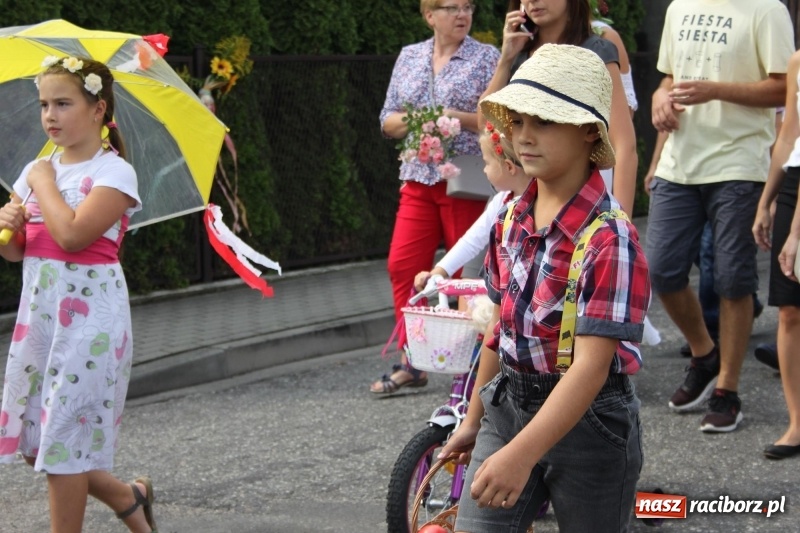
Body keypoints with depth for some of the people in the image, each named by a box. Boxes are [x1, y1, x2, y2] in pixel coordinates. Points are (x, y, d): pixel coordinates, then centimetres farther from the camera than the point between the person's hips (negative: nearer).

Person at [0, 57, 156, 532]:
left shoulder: (114, 172, -10)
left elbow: (72, 234, -25)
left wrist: (44, 182, -11)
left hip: (89, 316, -7)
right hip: (39, 313, 7)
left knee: (64, 437, -3)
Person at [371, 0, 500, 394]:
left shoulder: (486, 58, 1)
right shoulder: (409, 57, 13)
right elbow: (388, 120, 13)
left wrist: (453, 116, -17)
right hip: (418, 179, 4)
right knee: (403, 265, -3)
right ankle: (411, 362, 5)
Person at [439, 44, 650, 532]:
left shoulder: (610, 239, -21)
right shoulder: (511, 221, 1)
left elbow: (591, 366, -26)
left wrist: (521, 454, -34)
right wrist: (474, 420, 21)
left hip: (589, 420, -6)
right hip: (509, 406, 6)